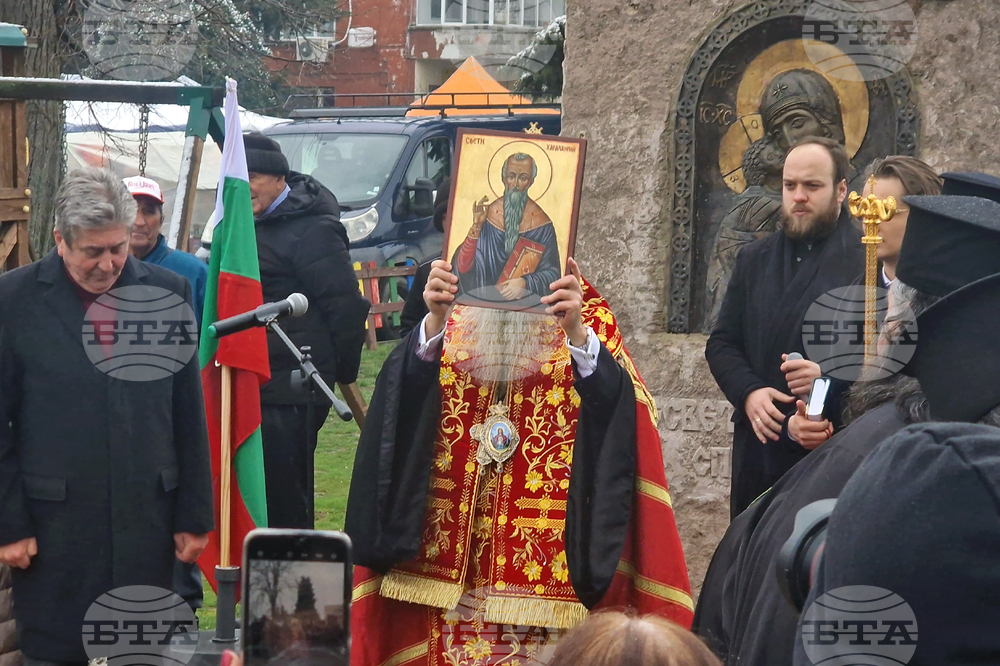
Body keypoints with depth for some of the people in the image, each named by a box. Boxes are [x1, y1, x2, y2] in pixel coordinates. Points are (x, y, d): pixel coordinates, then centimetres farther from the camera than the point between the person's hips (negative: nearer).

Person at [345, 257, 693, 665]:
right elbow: (410, 381, -10)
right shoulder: (458, 310, 8)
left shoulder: (588, 316, 2)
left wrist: (576, 332, -34)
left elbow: (613, 396, -17)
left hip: (545, 536, -2)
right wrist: (435, 321, -29)